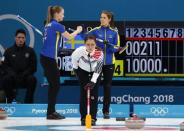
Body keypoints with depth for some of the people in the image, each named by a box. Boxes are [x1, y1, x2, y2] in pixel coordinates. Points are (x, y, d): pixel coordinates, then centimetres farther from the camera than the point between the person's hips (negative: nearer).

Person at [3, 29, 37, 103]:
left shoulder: (30, 51, 6)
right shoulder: (9, 51, 7)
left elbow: (33, 67, 1)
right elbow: (5, 66, 1)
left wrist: (23, 75, -15)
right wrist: (13, 74, -17)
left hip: (25, 79, 0)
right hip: (13, 78, 0)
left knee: (32, 79, -31)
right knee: (6, 79, -32)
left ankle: (28, 101, -17)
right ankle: (10, 100, -14)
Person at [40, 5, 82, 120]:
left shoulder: (49, 25, 13)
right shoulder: (57, 25, -11)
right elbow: (69, 37, -1)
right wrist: (78, 31, 18)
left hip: (45, 57, 8)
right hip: (50, 59, -8)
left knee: (53, 85, 13)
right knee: (55, 85, -2)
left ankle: (51, 111, 17)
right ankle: (51, 113, 0)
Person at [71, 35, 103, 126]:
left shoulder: (99, 53, -34)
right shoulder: (80, 51, -32)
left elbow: (98, 69, -34)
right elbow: (73, 58, -8)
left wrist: (93, 81, -44)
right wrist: (75, 68, 4)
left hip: (95, 72, -1)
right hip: (83, 71, 1)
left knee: (94, 94, -8)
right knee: (83, 94, -5)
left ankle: (93, 118, -4)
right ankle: (83, 118, 0)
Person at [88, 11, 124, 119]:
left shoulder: (114, 32, 2)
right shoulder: (95, 31, 1)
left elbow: (115, 48, -2)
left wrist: (109, 45, -21)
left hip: (109, 63, 1)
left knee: (107, 86, 4)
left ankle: (106, 111, 12)